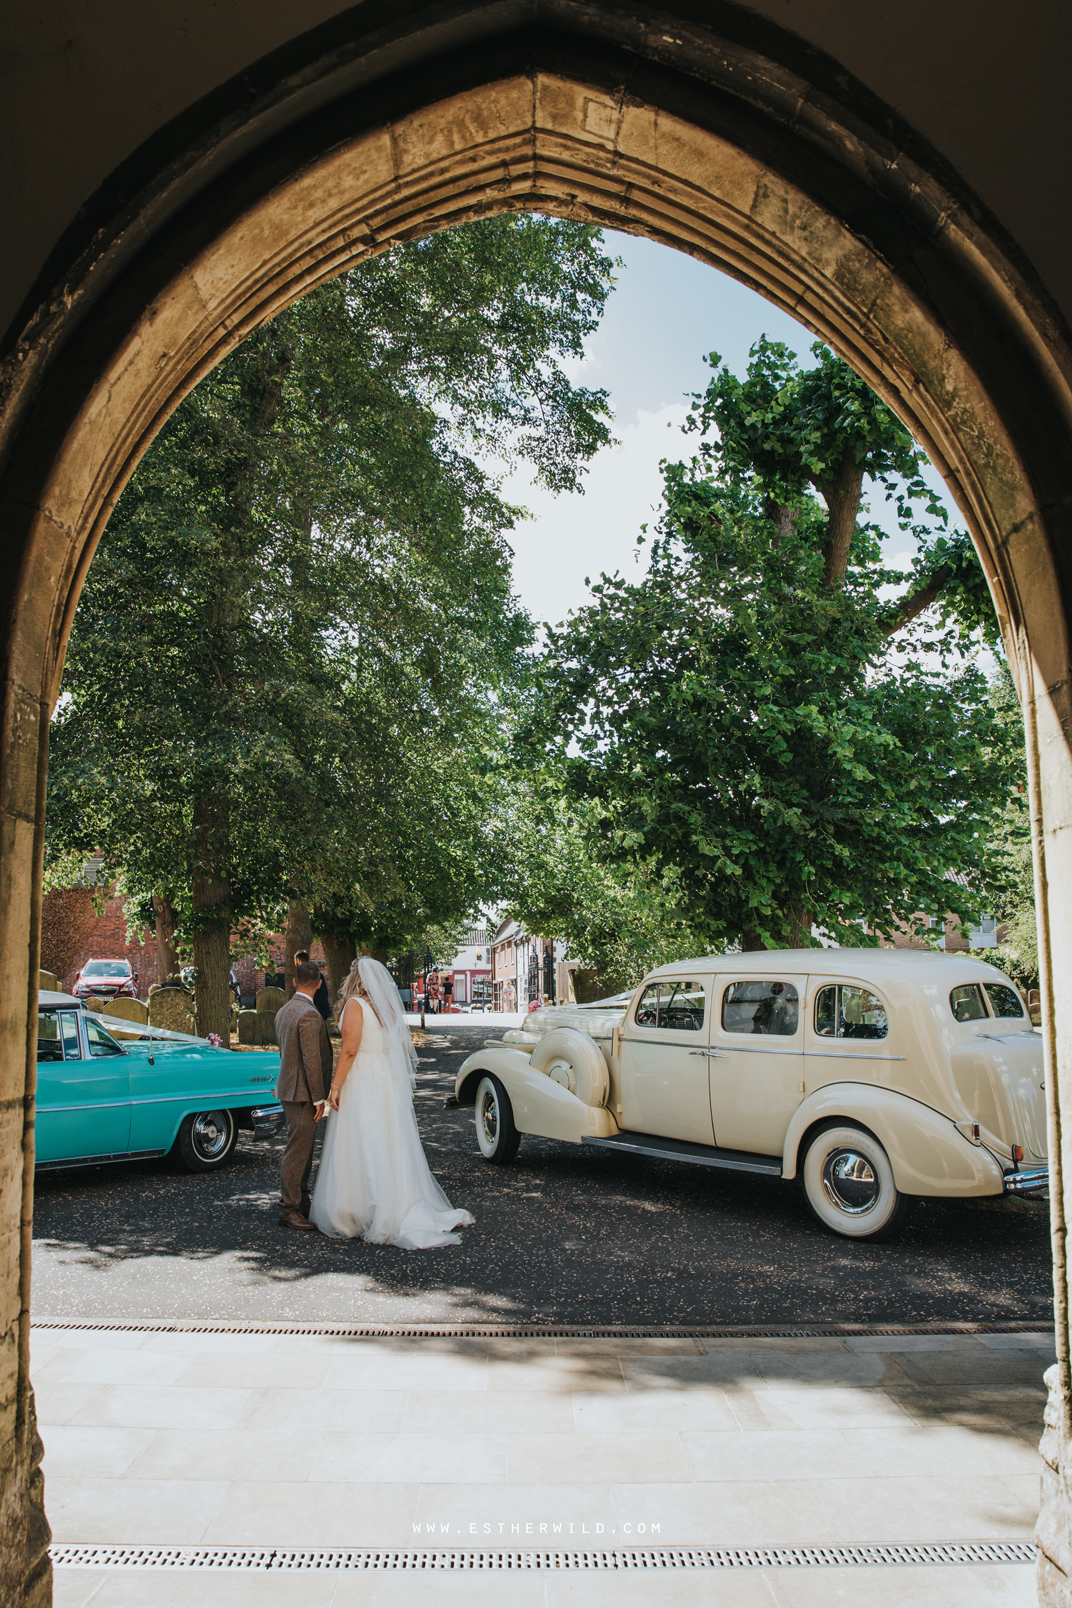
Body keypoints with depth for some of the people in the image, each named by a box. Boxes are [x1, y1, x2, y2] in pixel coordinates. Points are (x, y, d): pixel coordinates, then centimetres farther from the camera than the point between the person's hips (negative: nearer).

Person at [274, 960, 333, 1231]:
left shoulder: (283, 1011, 10)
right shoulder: (309, 1015, -21)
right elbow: (312, 1060, -23)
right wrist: (318, 1098, -17)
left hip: (289, 1088, 10)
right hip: (302, 1093, -10)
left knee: (303, 1149, 17)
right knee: (297, 1151, -2)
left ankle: (300, 1201, 26)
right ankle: (289, 1209, 5)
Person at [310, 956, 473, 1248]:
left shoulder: (355, 1004, -10)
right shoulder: (388, 1006, 11)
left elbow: (350, 1050, -18)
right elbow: (398, 1047, 13)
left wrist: (335, 1086, -13)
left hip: (361, 1082, -7)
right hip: (388, 1082, 7)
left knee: (361, 1151, -1)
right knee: (390, 1149, 11)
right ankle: (402, 1211, 14)